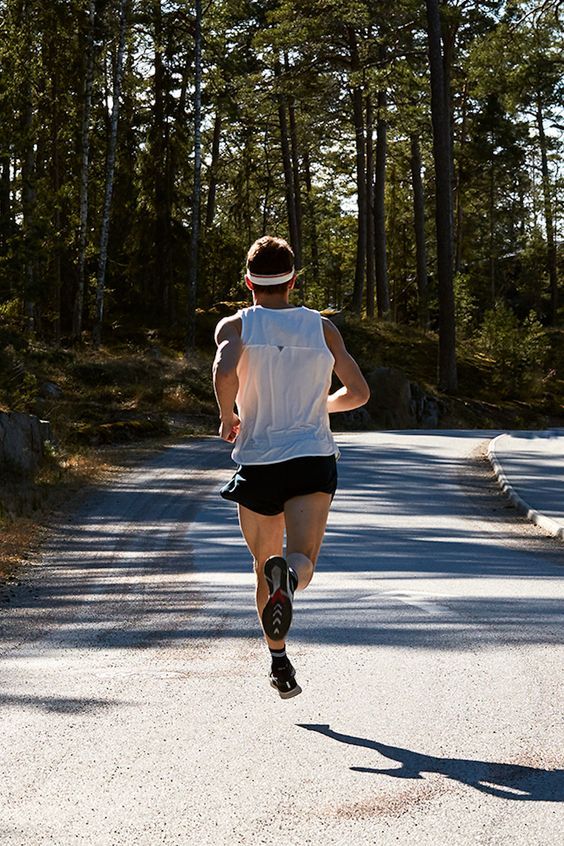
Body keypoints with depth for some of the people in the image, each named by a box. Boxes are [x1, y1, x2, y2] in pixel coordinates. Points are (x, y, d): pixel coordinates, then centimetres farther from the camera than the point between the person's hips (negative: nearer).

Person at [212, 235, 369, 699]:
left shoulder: (236, 325, 3)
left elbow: (225, 372, -19)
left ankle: (280, 664, 18)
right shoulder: (322, 326, 10)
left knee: (265, 565, 16)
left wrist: (227, 418, -2)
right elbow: (358, 392, 11)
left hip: (258, 463, 0)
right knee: (302, 559, -12)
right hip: (314, 458, 0)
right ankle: (289, 579, -49)